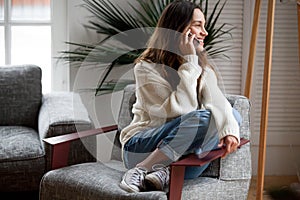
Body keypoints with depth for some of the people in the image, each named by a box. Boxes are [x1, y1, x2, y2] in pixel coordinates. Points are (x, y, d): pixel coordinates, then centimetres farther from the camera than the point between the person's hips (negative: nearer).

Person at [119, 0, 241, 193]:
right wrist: (189, 63, -19)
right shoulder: (147, 68, -10)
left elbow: (216, 101, -12)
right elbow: (180, 110, -20)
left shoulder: (203, 69, 9)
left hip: (179, 153, 6)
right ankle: (141, 170, -24)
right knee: (202, 118, -29)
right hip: (141, 148, -6)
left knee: (234, 115, -15)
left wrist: (229, 129, -33)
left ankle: (166, 172, -23)